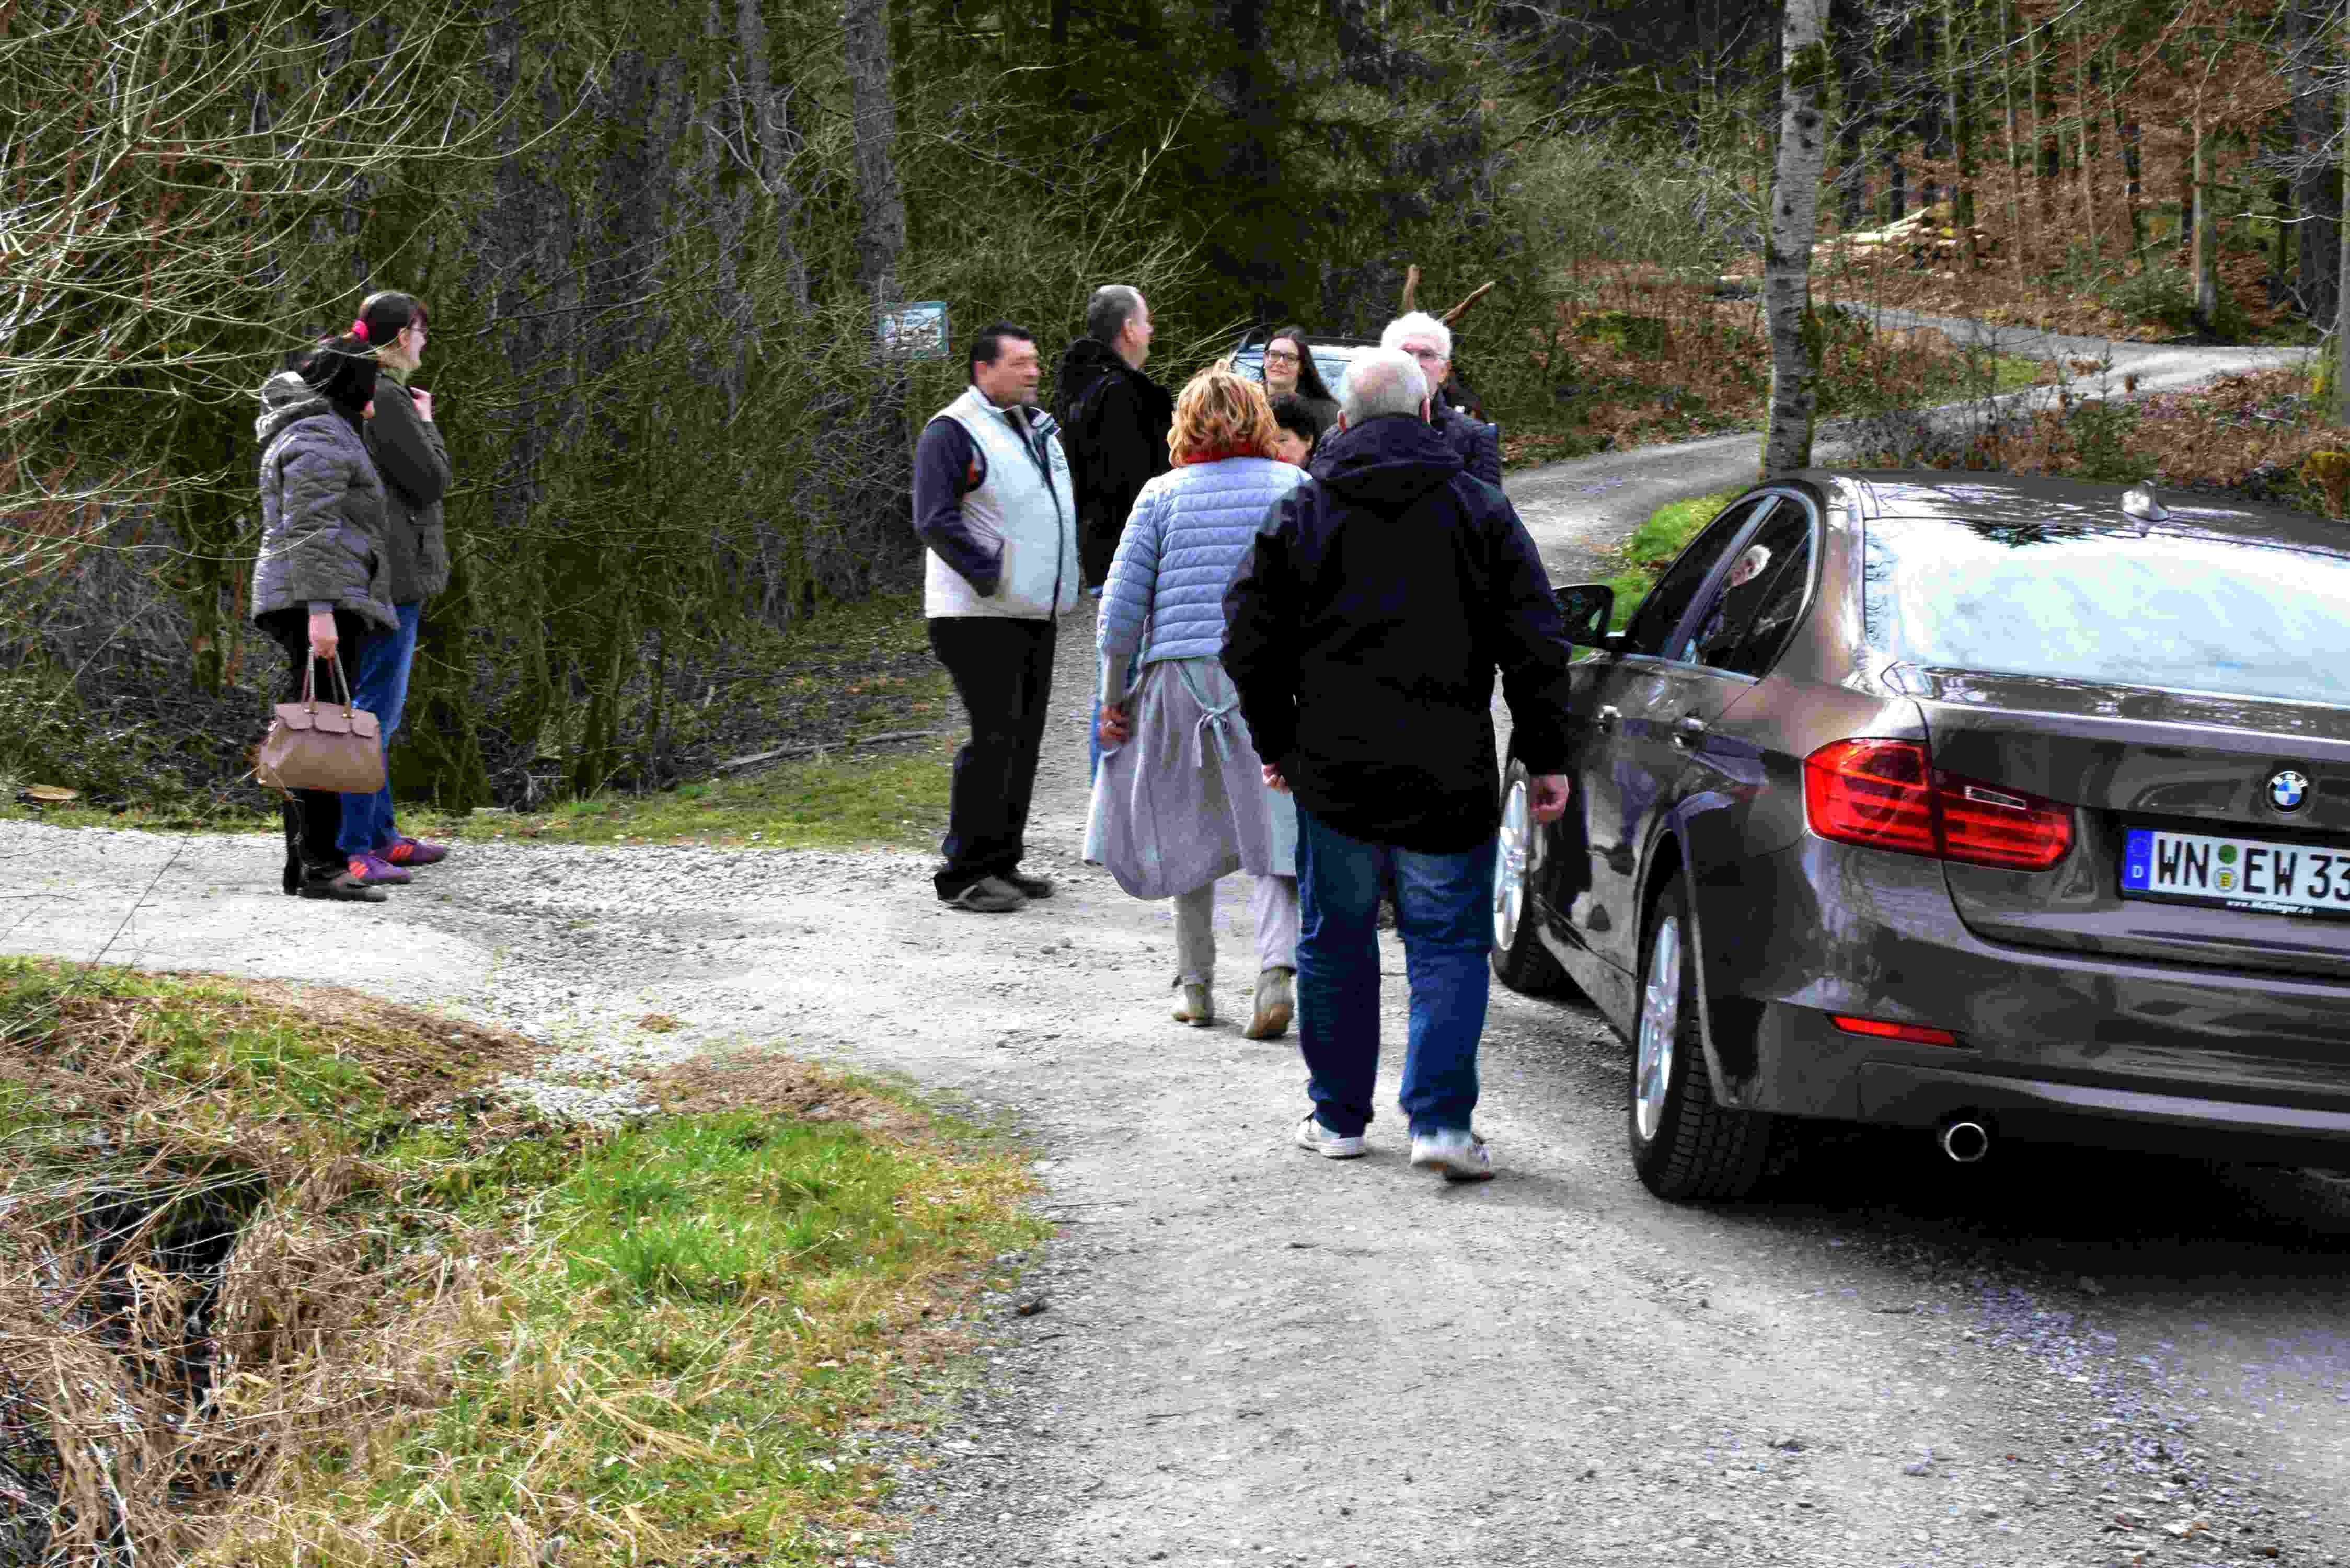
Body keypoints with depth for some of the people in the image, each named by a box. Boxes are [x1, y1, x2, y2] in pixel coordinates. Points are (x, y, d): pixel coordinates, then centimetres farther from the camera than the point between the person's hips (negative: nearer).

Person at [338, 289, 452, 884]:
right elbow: (431, 479, -13)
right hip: (387, 571, -11)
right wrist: (427, 422, -1)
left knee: (374, 704, 17)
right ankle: (348, 849, -12)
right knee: (376, 707, -10)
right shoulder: (386, 399, -17)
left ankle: (380, 835, 26)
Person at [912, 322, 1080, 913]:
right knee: (994, 737, -12)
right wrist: (990, 574, -22)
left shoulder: (1040, 426, 16)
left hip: (1037, 614, 8)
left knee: (1025, 737, 10)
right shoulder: (953, 431, -11)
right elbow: (935, 521, -18)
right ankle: (964, 874, -6)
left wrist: (1064, 583, 18)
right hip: (981, 617, -8)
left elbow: (1068, 501, 30)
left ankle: (1002, 863, 19)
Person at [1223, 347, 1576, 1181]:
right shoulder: (1481, 511, 0)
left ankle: (1339, 1113, 20)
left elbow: (1250, 642, 4)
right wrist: (1546, 758, 3)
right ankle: (1441, 1119, -8)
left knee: (1336, 942, 14)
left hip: (1332, 775, 1)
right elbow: (1535, 646, -2)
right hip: (1449, 778, -1)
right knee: (1449, 948, 4)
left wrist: (1277, 742, 16)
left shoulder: (1299, 515, 2)